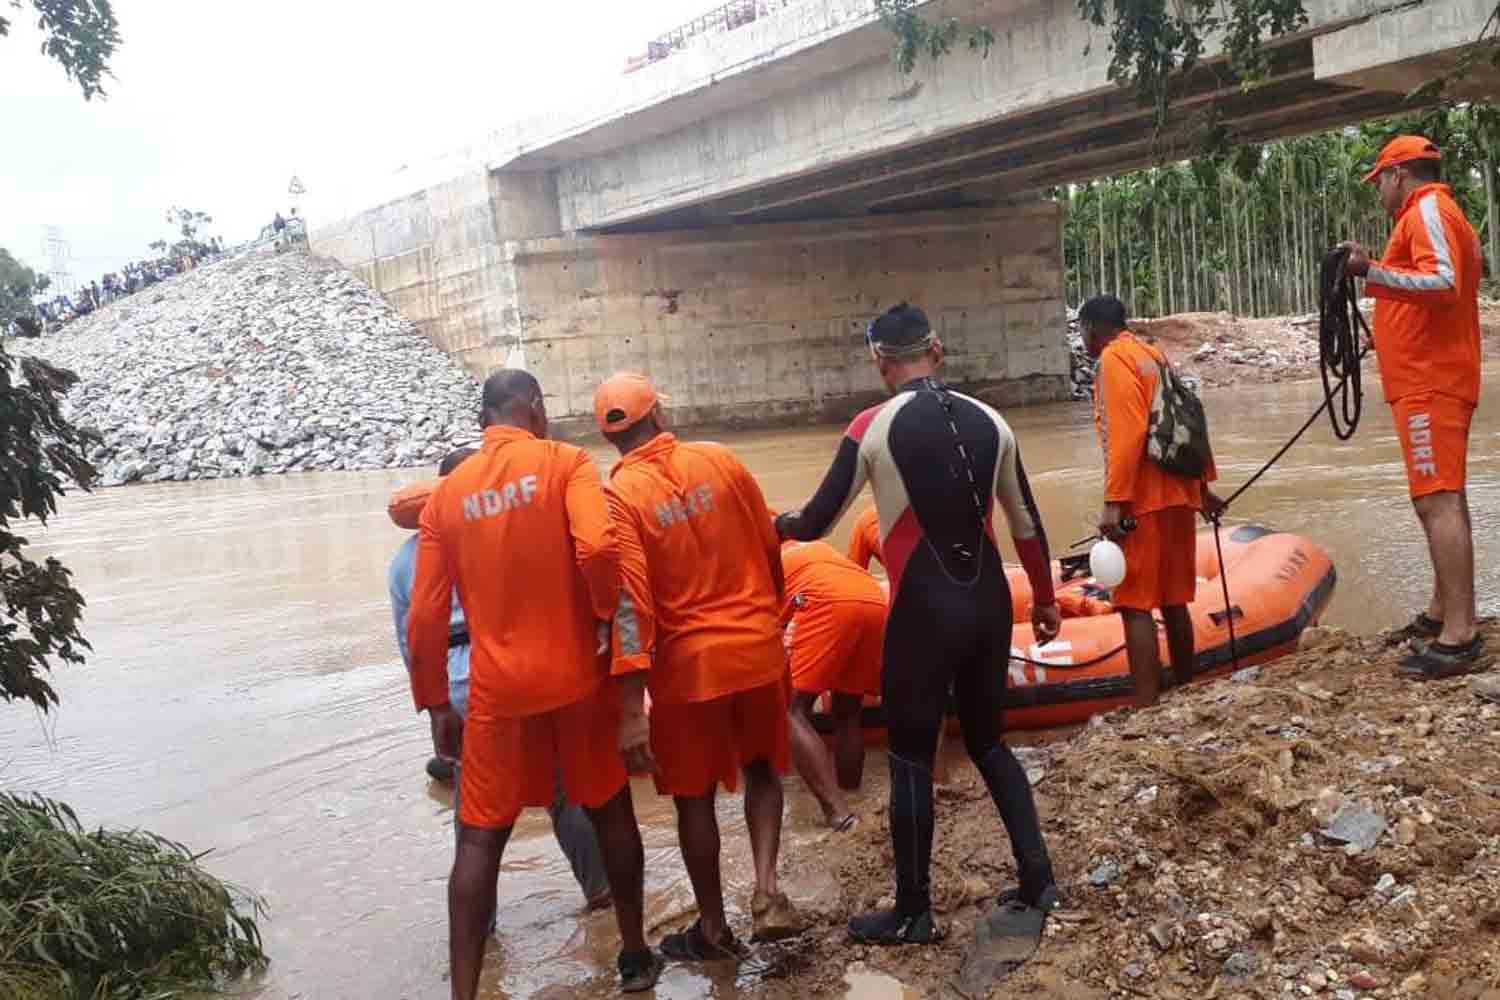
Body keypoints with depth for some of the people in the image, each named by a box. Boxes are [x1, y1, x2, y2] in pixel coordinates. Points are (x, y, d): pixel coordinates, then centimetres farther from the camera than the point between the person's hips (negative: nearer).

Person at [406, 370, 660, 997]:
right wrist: (608, 617, -5)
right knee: (609, 810, 17)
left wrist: (436, 705, 12)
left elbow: (426, 615, 4)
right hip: (575, 675, -1)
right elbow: (598, 547, -23)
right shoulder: (565, 462, -4)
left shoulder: (447, 493, 6)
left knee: (480, 836, 9)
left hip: (496, 688, 2)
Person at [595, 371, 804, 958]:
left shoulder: (619, 496, -12)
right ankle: (767, 891, 7)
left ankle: (713, 928, 27)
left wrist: (632, 710, -18)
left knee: (695, 795, 14)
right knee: (763, 768, 23)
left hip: (689, 663, -3)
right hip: (758, 647, 3)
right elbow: (770, 548, 5)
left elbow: (629, 602, -19)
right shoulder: (720, 460, -1)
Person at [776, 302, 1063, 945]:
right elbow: (1027, 523, 11)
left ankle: (913, 915, 17)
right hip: (990, 604, 5)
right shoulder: (989, 421, 4)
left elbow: (815, 525, -4)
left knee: (911, 759, 8)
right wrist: (1045, 599, 23)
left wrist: (779, 524, 19)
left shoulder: (874, 427, -9)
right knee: (987, 742, 22)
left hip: (924, 613, -5)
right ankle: (1037, 880, 24)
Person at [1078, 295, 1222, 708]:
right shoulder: (1154, 355, 18)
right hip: (1178, 493, 9)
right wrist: (1204, 487, 24)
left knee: (1136, 603, -7)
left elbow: (1128, 433, -19)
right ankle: (1186, 689, 23)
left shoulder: (1114, 359, -8)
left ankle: (1146, 705, -9)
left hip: (1144, 499, -9)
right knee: (1173, 599, 15)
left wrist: (1114, 502, -21)